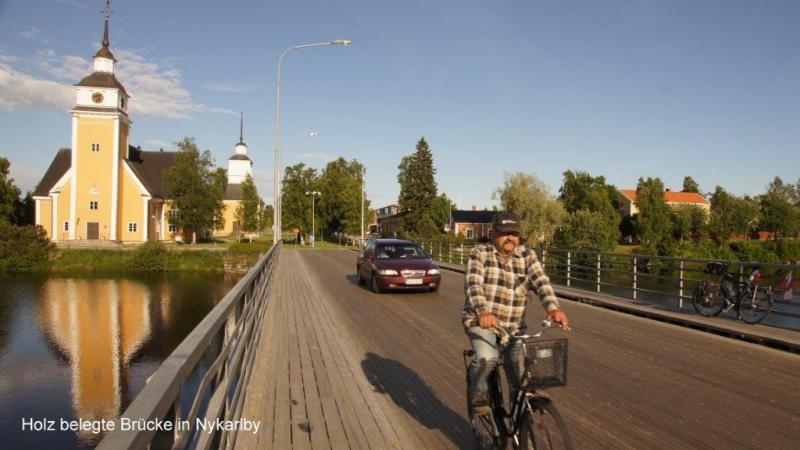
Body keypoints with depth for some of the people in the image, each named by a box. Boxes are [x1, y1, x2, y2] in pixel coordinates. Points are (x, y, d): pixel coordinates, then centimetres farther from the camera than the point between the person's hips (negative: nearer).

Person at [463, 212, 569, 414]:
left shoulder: (527, 255, 3)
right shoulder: (480, 253, -4)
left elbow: (541, 282, -12)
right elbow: (473, 284, -19)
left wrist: (553, 308, -31)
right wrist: (483, 312, -37)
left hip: (514, 326, 3)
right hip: (482, 320, -3)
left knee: (521, 366, -7)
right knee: (486, 357, -27)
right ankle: (478, 391, 4)